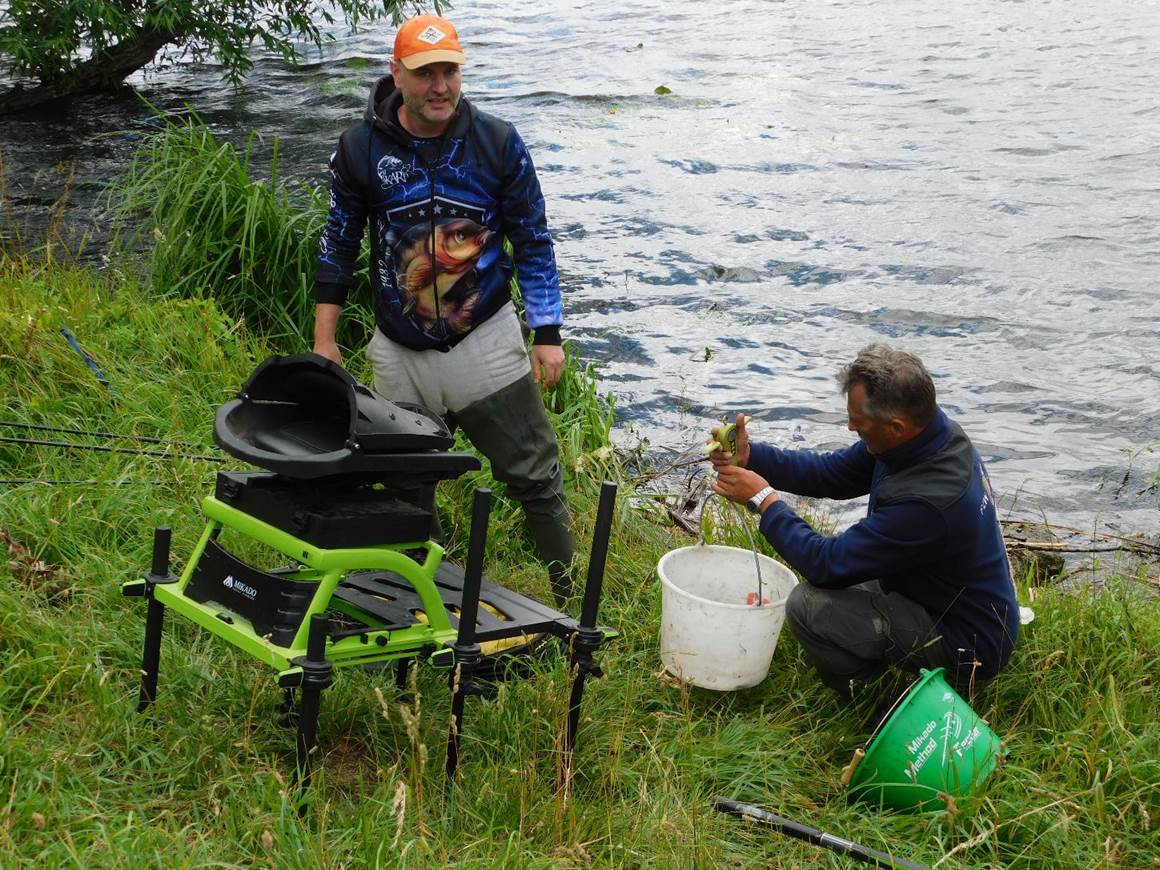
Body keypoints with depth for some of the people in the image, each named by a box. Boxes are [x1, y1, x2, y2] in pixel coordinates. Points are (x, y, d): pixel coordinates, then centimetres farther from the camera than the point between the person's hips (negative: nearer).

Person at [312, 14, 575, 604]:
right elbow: (338, 245, 7)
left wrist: (547, 335, -1)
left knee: (535, 476, 2)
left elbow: (532, 241, 2)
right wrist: (324, 340, 6)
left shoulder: (498, 143, -5)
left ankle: (574, 595, 14)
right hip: (400, 354, 1)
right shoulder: (361, 148, -3)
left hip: (487, 342, -1)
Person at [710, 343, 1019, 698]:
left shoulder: (924, 502, -35)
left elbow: (828, 563, -25)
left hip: (968, 645, -9)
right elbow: (832, 472, 5)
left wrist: (764, 500, -15)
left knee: (808, 604, -21)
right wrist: (750, 456, -5)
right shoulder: (934, 432, -7)